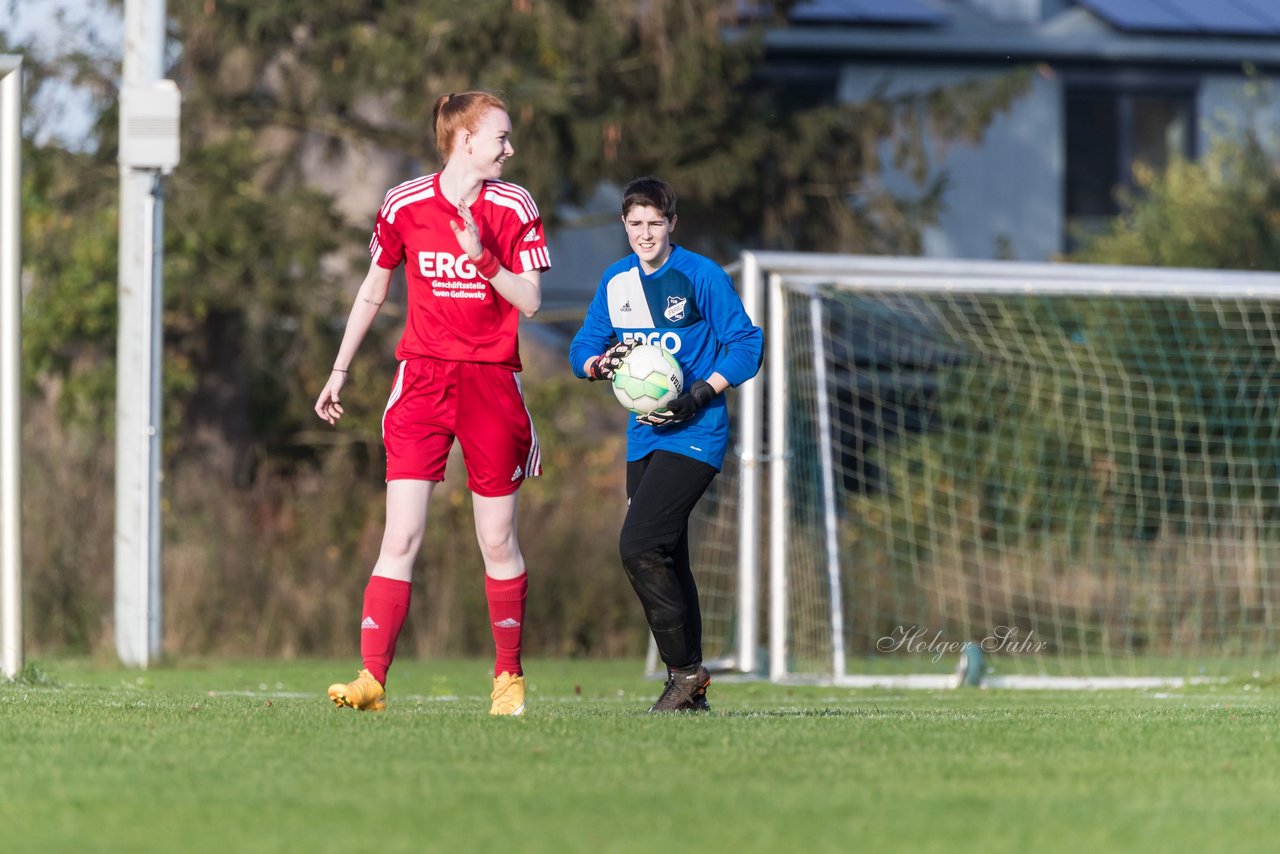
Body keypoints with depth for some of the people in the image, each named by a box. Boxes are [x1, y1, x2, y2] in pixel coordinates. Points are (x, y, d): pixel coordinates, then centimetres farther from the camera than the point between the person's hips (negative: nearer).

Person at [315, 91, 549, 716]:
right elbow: (373, 290, 14)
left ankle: (509, 676, 21)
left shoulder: (513, 208, 0)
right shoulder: (405, 206, 1)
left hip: (491, 382, 0)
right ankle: (372, 680, -15)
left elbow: (530, 301, -3)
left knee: (497, 541, 5)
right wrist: (340, 371, 16)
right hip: (422, 379, 0)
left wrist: (480, 255, -17)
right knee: (401, 536, -10)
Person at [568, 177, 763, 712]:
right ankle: (689, 689, 18)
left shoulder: (700, 275, -8)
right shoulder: (616, 281, 10)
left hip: (693, 435, -7)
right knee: (666, 559, 10)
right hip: (644, 440, 7)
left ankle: (685, 669, -8)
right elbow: (582, 350, 14)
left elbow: (747, 345, -7)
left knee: (639, 547, -19)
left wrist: (698, 396, -17)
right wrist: (601, 363, -10)